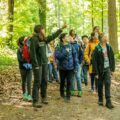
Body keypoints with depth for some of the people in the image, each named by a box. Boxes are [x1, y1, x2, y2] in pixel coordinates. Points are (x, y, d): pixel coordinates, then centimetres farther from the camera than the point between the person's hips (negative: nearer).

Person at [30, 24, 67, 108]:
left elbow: (53, 36, 23)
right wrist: (36, 65, -19)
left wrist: (62, 29, 25)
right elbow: (33, 53, -16)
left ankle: (43, 98, 25)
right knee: (37, 82, -6)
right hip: (38, 64, -8)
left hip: (45, 63, 8)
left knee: (44, 81, 13)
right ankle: (35, 101, -1)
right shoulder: (34, 39, -12)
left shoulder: (45, 39, 10)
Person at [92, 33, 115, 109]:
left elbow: (112, 58, 8)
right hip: (100, 70, -2)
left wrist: (112, 69, 5)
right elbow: (94, 61, -11)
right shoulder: (97, 49, -11)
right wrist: (96, 72, -11)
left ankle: (108, 101, -6)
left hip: (107, 69, 2)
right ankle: (100, 100, 26)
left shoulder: (109, 47, 2)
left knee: (108, 84, -6)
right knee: (100, 85, 9)